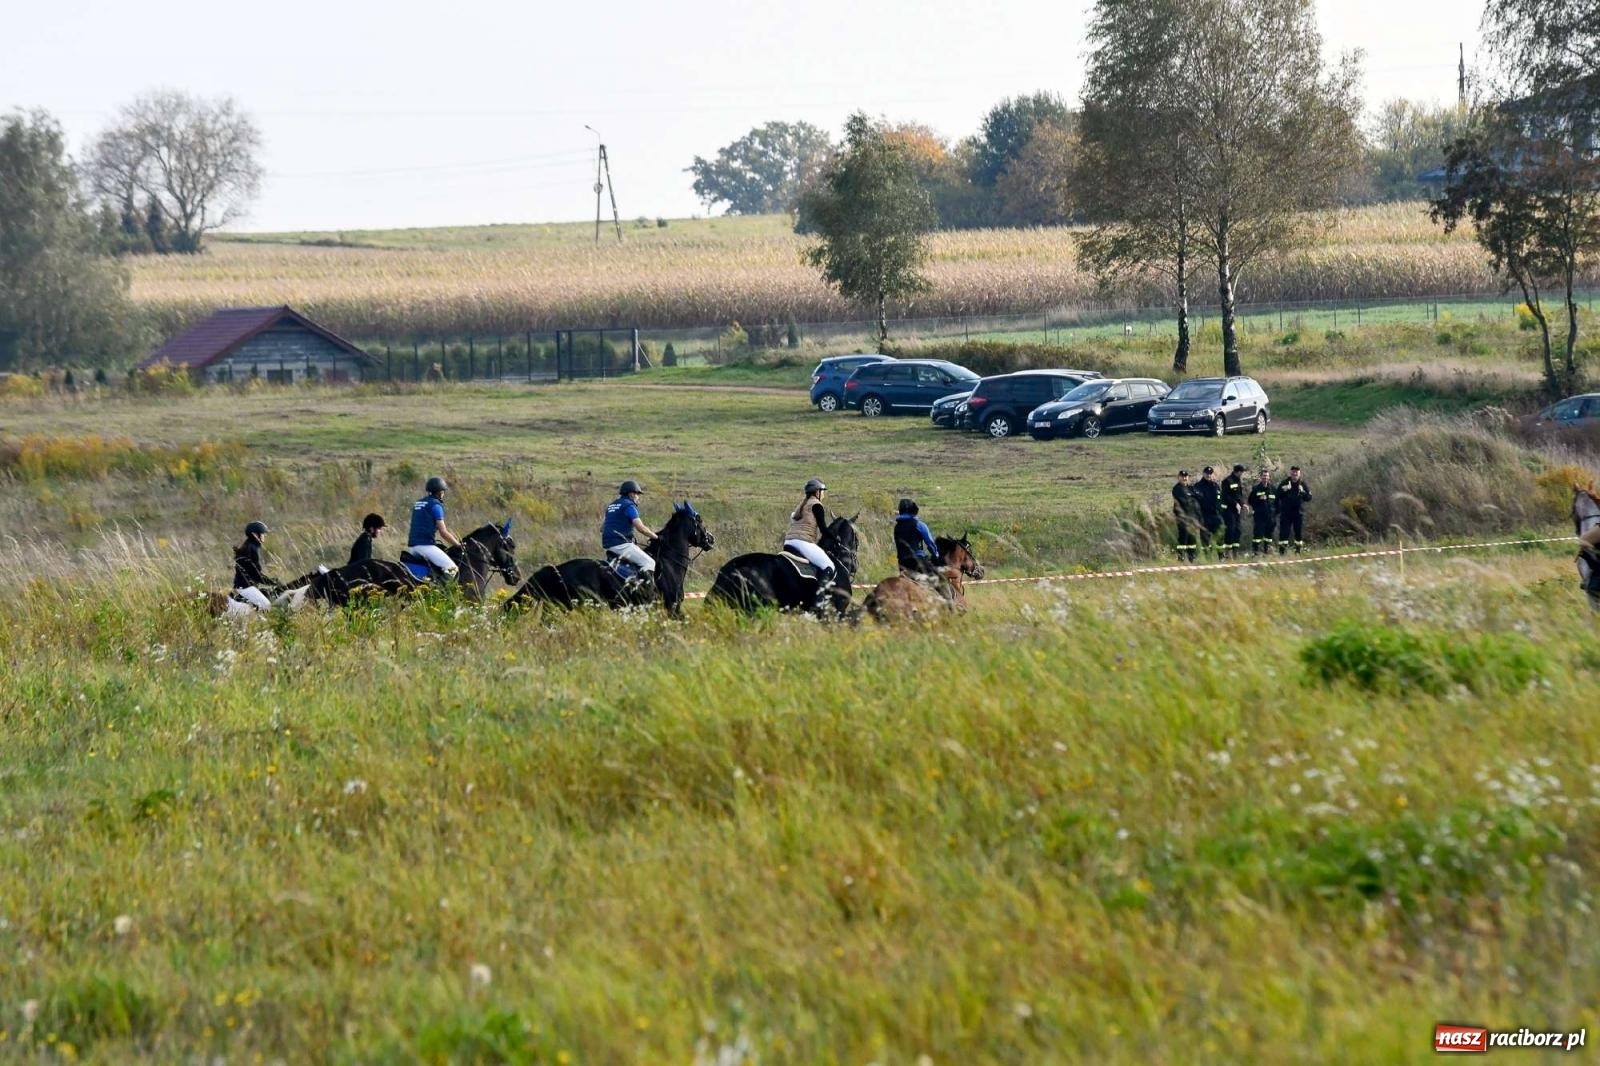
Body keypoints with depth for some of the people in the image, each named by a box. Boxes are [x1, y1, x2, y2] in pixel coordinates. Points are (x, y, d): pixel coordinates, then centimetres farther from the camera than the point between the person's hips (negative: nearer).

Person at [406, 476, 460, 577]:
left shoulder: (417, 504, 21)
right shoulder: (436, 505, -5)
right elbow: (443, 533, -8)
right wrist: (458, 544, 5)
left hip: (411, 546, 9)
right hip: (425, 545, -9)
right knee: (452, 569, -14)